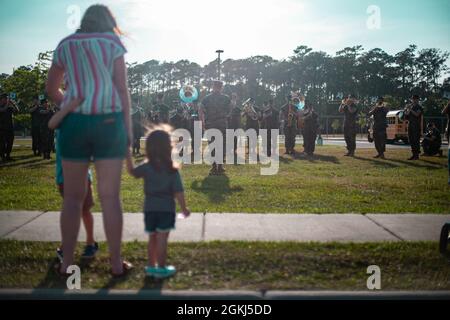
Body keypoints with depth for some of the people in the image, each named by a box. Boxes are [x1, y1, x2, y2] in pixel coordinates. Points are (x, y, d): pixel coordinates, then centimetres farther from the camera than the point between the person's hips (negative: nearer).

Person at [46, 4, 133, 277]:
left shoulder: (65, 45, 14)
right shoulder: (113, 43, 5)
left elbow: (51, 89, 19)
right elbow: (122, 89, -1)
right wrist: (128, 128, 2)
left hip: (74, 122, 2)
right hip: (109, 121, -2)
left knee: (73, 196, 7)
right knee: (110, 195, 1)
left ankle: (67, 262, 10)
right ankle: (116, 263, 7)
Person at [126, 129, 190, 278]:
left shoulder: (146, 167, -3)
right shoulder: (172, 170, -10)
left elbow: (132, 171, 15)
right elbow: (178, 192, -11)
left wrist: (128, 155, 21)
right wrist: (184, 209, -1)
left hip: (150, 209, 3)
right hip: (166, 209, -3)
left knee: (152, 238, 15)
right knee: (162, 239, 1)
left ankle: (151, 266, 22)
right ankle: (161, 268, 6)